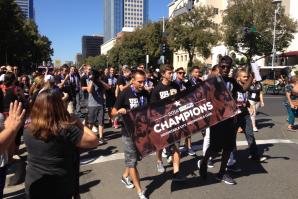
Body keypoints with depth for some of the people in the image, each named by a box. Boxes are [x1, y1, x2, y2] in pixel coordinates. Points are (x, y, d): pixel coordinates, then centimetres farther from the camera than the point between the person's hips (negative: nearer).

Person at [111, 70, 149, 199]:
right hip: (129, 130, -5)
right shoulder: (125, 93, -14)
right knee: (132, 160, 1)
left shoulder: (145, 93, 0)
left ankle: (125, 176, 45)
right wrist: (119, 111, -31)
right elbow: (113, 112, -10)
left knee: (136, 156, 20)